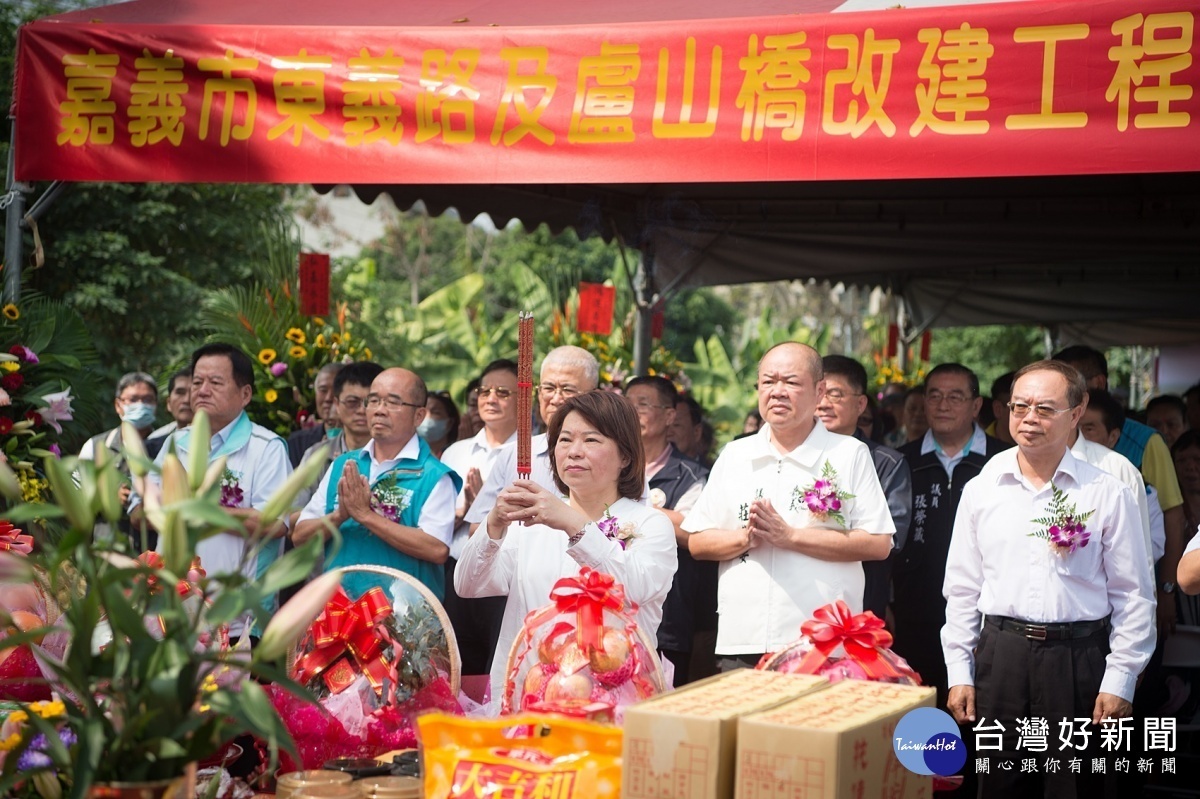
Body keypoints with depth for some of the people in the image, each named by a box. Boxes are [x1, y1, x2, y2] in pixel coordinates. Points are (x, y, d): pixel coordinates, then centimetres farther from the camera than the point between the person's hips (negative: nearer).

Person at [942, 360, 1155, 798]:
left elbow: (1133, 597, 0)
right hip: (1000, 657, 2)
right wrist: (959, 673, 6)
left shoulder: (1107, 494, -2)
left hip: (1079, 661, -2)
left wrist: (1119, 680, -4)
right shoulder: (981, 491, 6)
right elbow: (962, 590, 10)